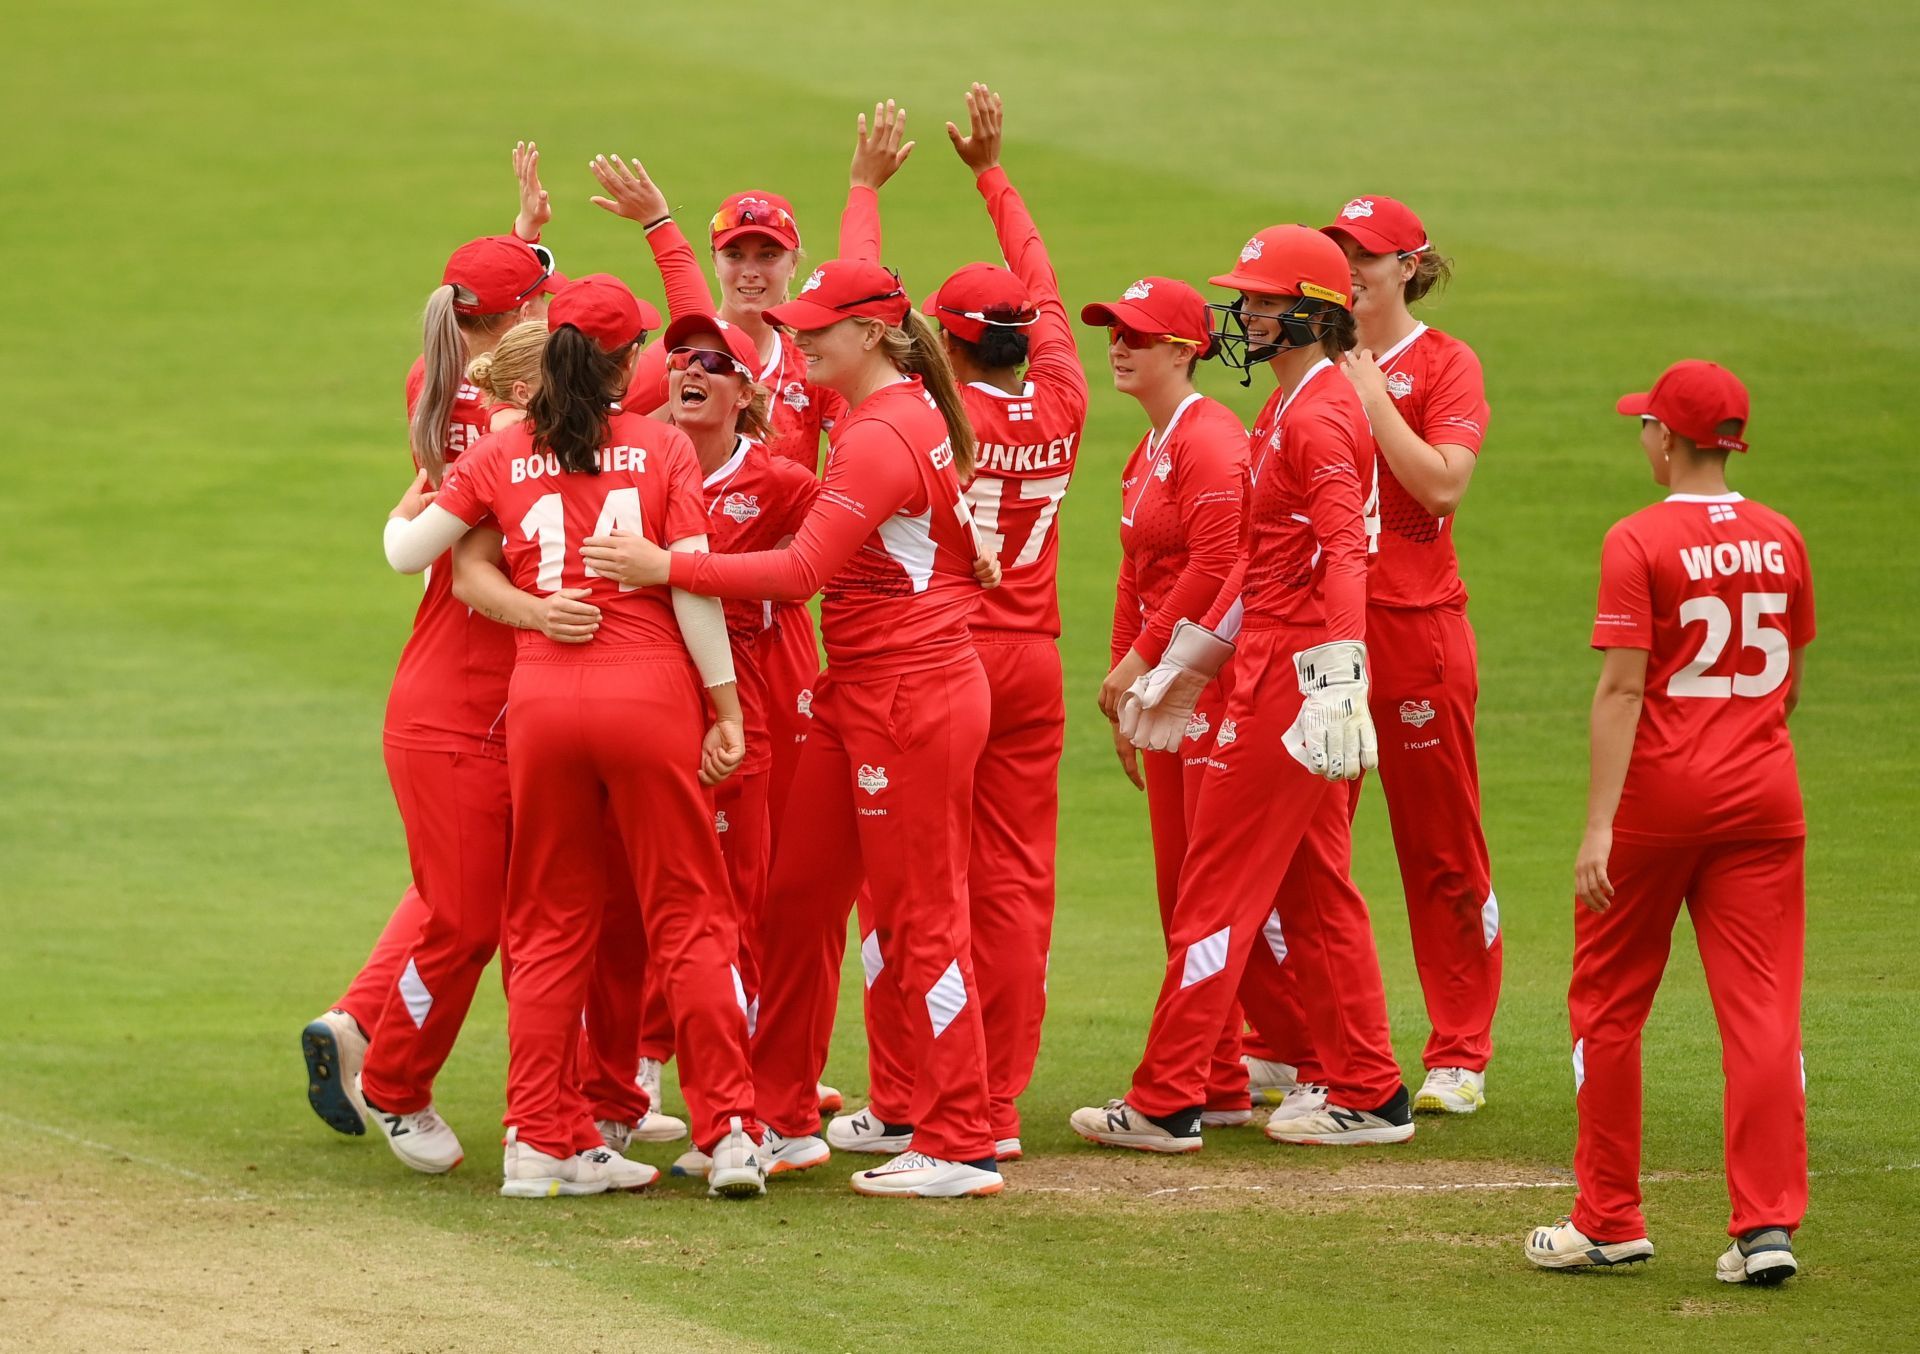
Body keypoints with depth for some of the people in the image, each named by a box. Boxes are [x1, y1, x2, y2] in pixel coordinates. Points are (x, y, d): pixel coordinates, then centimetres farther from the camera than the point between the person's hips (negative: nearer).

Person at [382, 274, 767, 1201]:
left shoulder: (502, 457, 5)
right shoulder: (663, 449, -1)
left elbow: (408, 551, 7)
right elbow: (693, 583, -6)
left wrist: (405, 512, 30)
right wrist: (726, 706, -1)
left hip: (542, 699, 2)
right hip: (650, 695, -2)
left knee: (549, 924, 11)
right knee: (688, 915, 5)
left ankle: (543, 1138, 9)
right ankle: (729, 1133, 1)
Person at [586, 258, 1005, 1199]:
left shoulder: (881, 438, -19)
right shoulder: (901, 410, 10)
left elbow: (803, 570, -26)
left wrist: (669, 567, -27)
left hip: (910, 697, -10)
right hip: (857, 696, 10)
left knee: (921, 917, -5)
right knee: (797, 894, 11)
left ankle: (958, 1149, 0)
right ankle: (784, 1120, 18)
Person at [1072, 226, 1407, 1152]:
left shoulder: (1318, 416, -15)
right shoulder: (1289, 410, 18)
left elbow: (1343, 554, -26)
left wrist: (1338, 685, -35)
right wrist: (1183, 666, 26)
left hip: (1295, 680, -11)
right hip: (1276, 671, 11)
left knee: (1219, 886, -6)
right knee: (1312, 890, 14)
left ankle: (1166, 1102, -3)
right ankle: (1368, 1095, 17)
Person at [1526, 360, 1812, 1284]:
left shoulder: (1640, 542, -11)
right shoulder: (1780, 540, 5)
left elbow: (1622, 689, -17)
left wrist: (1600, 825, -19)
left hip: (1659, 792, -4)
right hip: (1762, 793, 4)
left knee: (1609, 1001, 10)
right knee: (1762, 1008, 1)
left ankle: (1610, 1223, 14)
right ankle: (1768, 1225, -7)